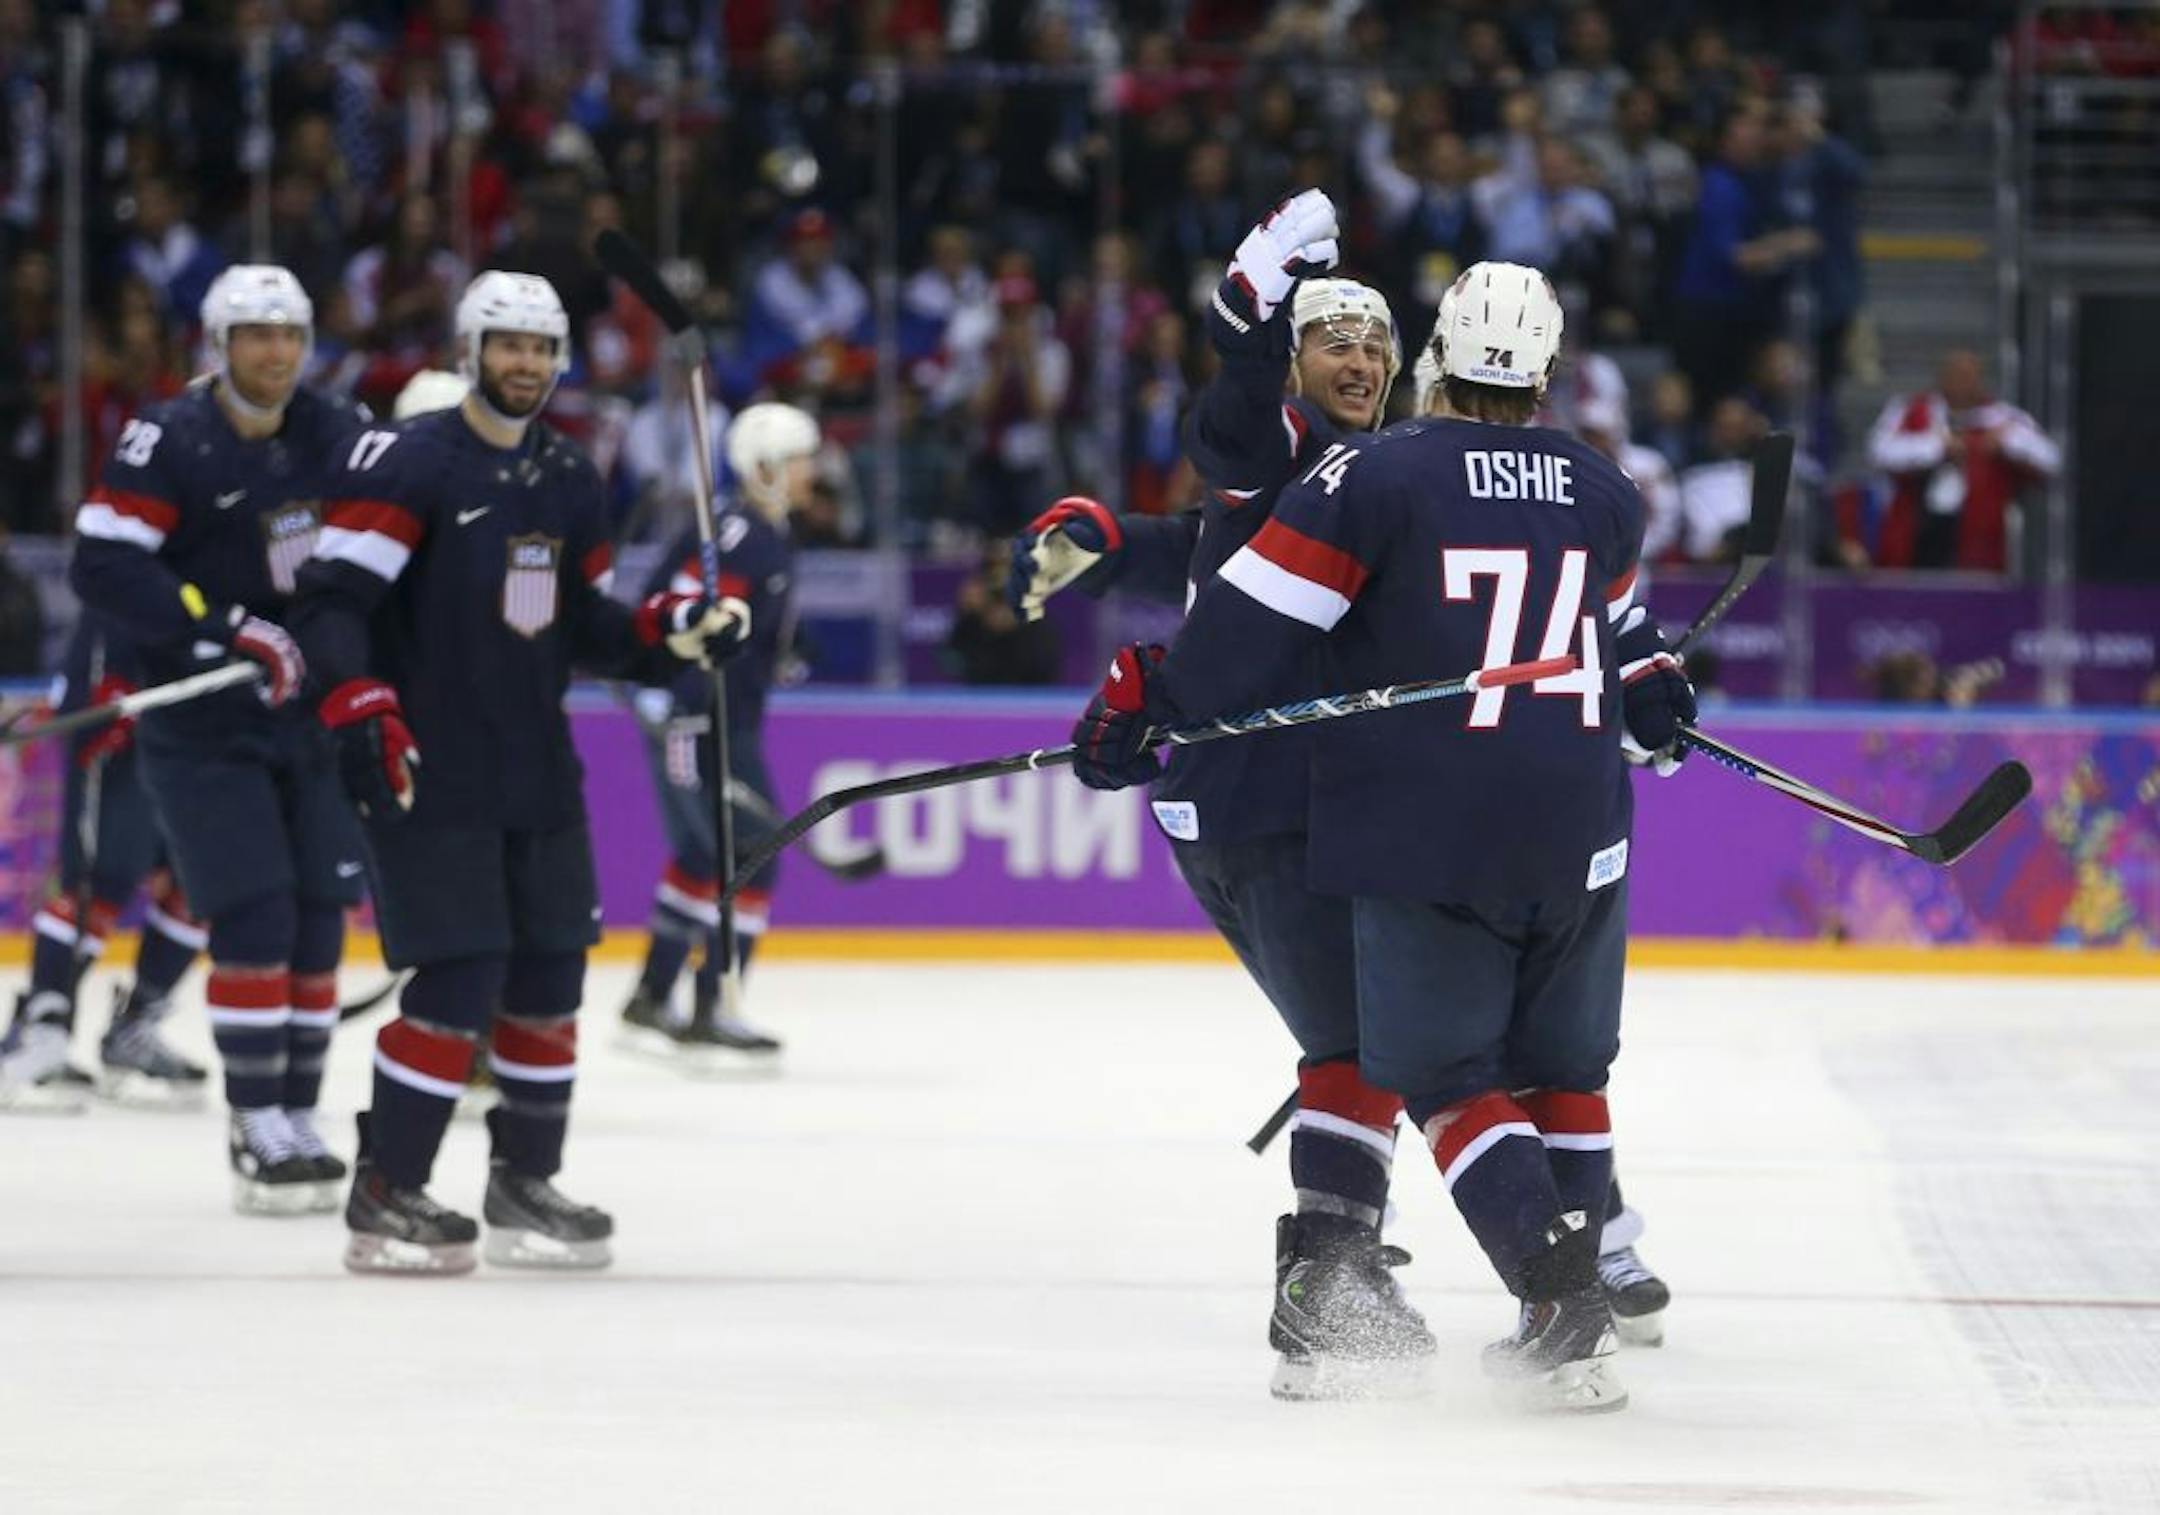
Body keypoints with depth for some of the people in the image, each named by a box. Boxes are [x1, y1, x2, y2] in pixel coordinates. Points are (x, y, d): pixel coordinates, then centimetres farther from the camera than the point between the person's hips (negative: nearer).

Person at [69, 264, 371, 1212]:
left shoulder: (340, 438, 4)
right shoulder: (170, 442, -12)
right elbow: (105, 565, -20)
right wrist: (225, 629, -26)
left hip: (315, 715, 5)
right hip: (201, 730, -5)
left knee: (317, 920, 6)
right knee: (253, 919, -12)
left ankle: (296, 1118, 17)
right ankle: (258, 1132, -6)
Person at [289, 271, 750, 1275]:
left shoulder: (568, 479, 13)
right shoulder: (408, 463, -11)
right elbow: (330, 599, -17)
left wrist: (674, 630, 0)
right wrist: (362, 715, -28)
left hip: (537, 776, 7)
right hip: (429, 775, -7)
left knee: (549, 978, 10)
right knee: (460, 979, -13)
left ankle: (525, 1182, 24)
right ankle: (384, 1197, -3)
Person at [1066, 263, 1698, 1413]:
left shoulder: (1374, 476, -8)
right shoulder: (1602, 493, 9)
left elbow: (1250, 616, -10)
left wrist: (1148, 704, 0)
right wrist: (1653, 703, 47)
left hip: (1428, 838, -5)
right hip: (1580, 838, 5)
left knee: (1447, 1078, 0)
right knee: (1560, 1068, 19)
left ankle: (1562, 1306, -15)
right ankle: (1583, 1300, 19)